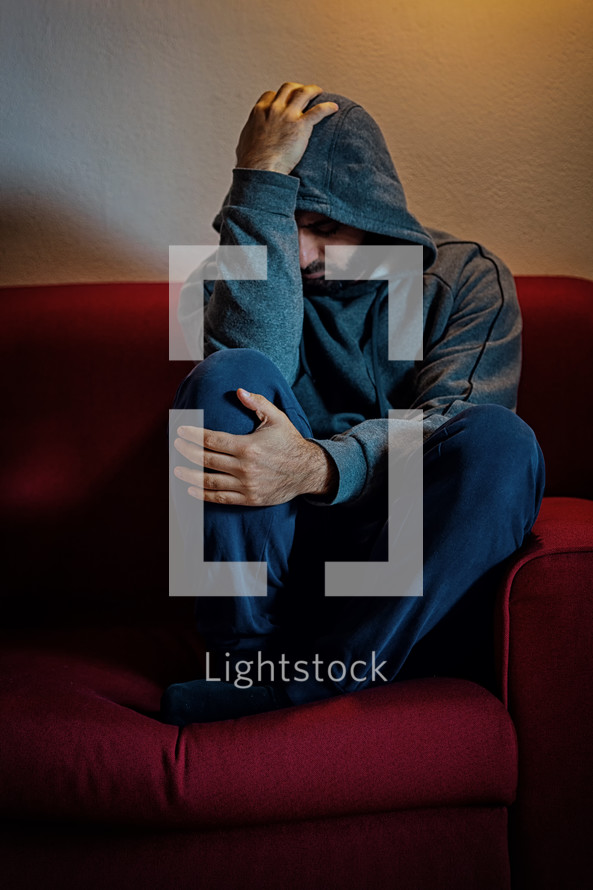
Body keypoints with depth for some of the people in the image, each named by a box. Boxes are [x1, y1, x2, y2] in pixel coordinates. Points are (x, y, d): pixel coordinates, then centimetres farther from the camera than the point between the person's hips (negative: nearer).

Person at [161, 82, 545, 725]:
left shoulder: (467, 277, 4)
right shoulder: (234, 280, 7)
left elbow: (453, 418, -14)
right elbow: (253, 355, -18)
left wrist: (321, 467, -31)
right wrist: (263, 179, -19)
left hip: (421, 590, 1)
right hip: (275, 564, 0)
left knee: (500, 439, -28)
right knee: (230, 377, -23)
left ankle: (309, 677, -23)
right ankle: (248, 657, -18)